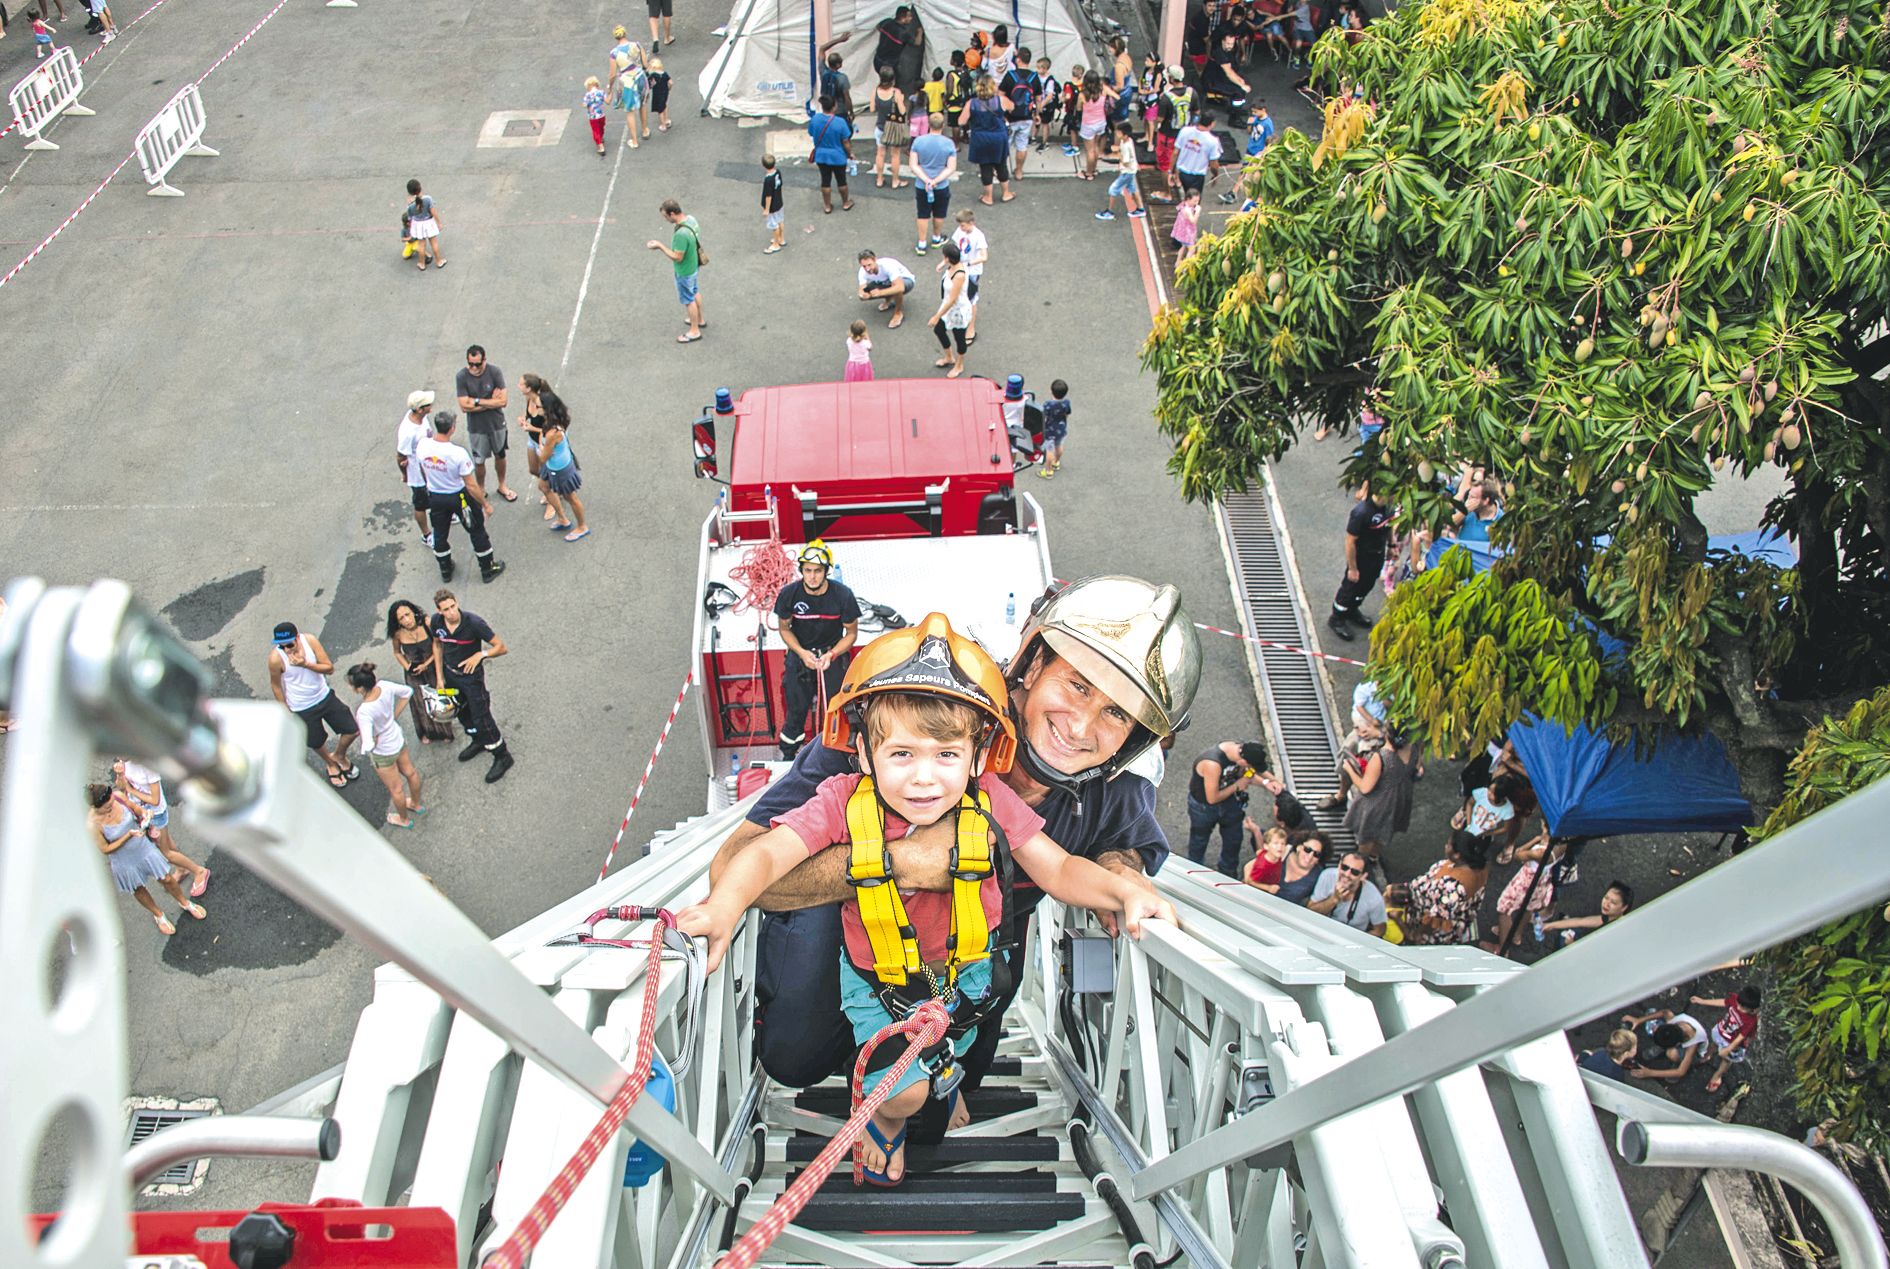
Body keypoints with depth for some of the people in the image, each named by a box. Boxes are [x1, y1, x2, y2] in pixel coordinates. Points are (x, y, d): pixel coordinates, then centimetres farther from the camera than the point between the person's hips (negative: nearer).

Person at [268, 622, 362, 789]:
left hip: (325, 697, 3)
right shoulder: (276, 658, -28)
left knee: (352, 730, 9)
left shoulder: (310, 640, -21)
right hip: (302, 709, -3)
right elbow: (275, 685, -11)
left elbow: (330, 668, -16)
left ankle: (338, 756, 41)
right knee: (316, 743, 18)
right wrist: (286, 711, -3)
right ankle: (330, 764, 52)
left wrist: (306, 664, -33)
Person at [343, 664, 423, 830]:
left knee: (395, 788, 22)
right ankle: (417, 804, 59)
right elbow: (408, 691, -4)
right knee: (410, 772, 31)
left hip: (383, 753, -6)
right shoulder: (384, 686, -24)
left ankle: (403, 819, 49)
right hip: (398, 739, 6)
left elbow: (368, 745, -41)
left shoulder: (364, 711, -41)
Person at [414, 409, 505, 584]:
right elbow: (471, 486, -24)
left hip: (434, 496, 4)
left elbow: (424, 472, 3)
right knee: (477, 531, 18)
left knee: (440, 533, 25)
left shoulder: (422, 446, -17)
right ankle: (488, 569, 33)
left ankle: (445, 570, 44)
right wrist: (486, 504, -10)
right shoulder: (458, 453, -32)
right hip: (459, 497, -4)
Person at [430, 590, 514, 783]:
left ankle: (502, 757, 15)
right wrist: (439, 678, 6)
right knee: (462, 713, 24)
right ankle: (478, 742, 50)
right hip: (450, 674, 6)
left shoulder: (474, 623, -30)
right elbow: (438, 645, 6)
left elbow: (502, 648, -22)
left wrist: (481, 654, -39)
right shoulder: (436, 622, -15)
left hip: (471, 675, -6)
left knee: (481, 717, -2)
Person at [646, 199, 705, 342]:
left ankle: (694, 331, 29)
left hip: (685, 272, -8)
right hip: (694, 265, 8)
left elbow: (677, 257, -30)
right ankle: (700, 320, 49)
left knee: (689, 300, 11)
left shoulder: (681, 234, -38)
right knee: (695, 293, 28)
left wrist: (660, 246, -23)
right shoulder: (691, 219, -11)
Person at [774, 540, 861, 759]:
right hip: (800, 653, 1)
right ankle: (788, 757, 24)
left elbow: (851, 633, -5)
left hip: (833, 654, -1)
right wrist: (802, 653, -16)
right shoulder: (789, 594, -14)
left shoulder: (843, 596, -17)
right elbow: (784, 628, 0)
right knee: (796, 709, 6)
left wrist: (831, 655, -19)